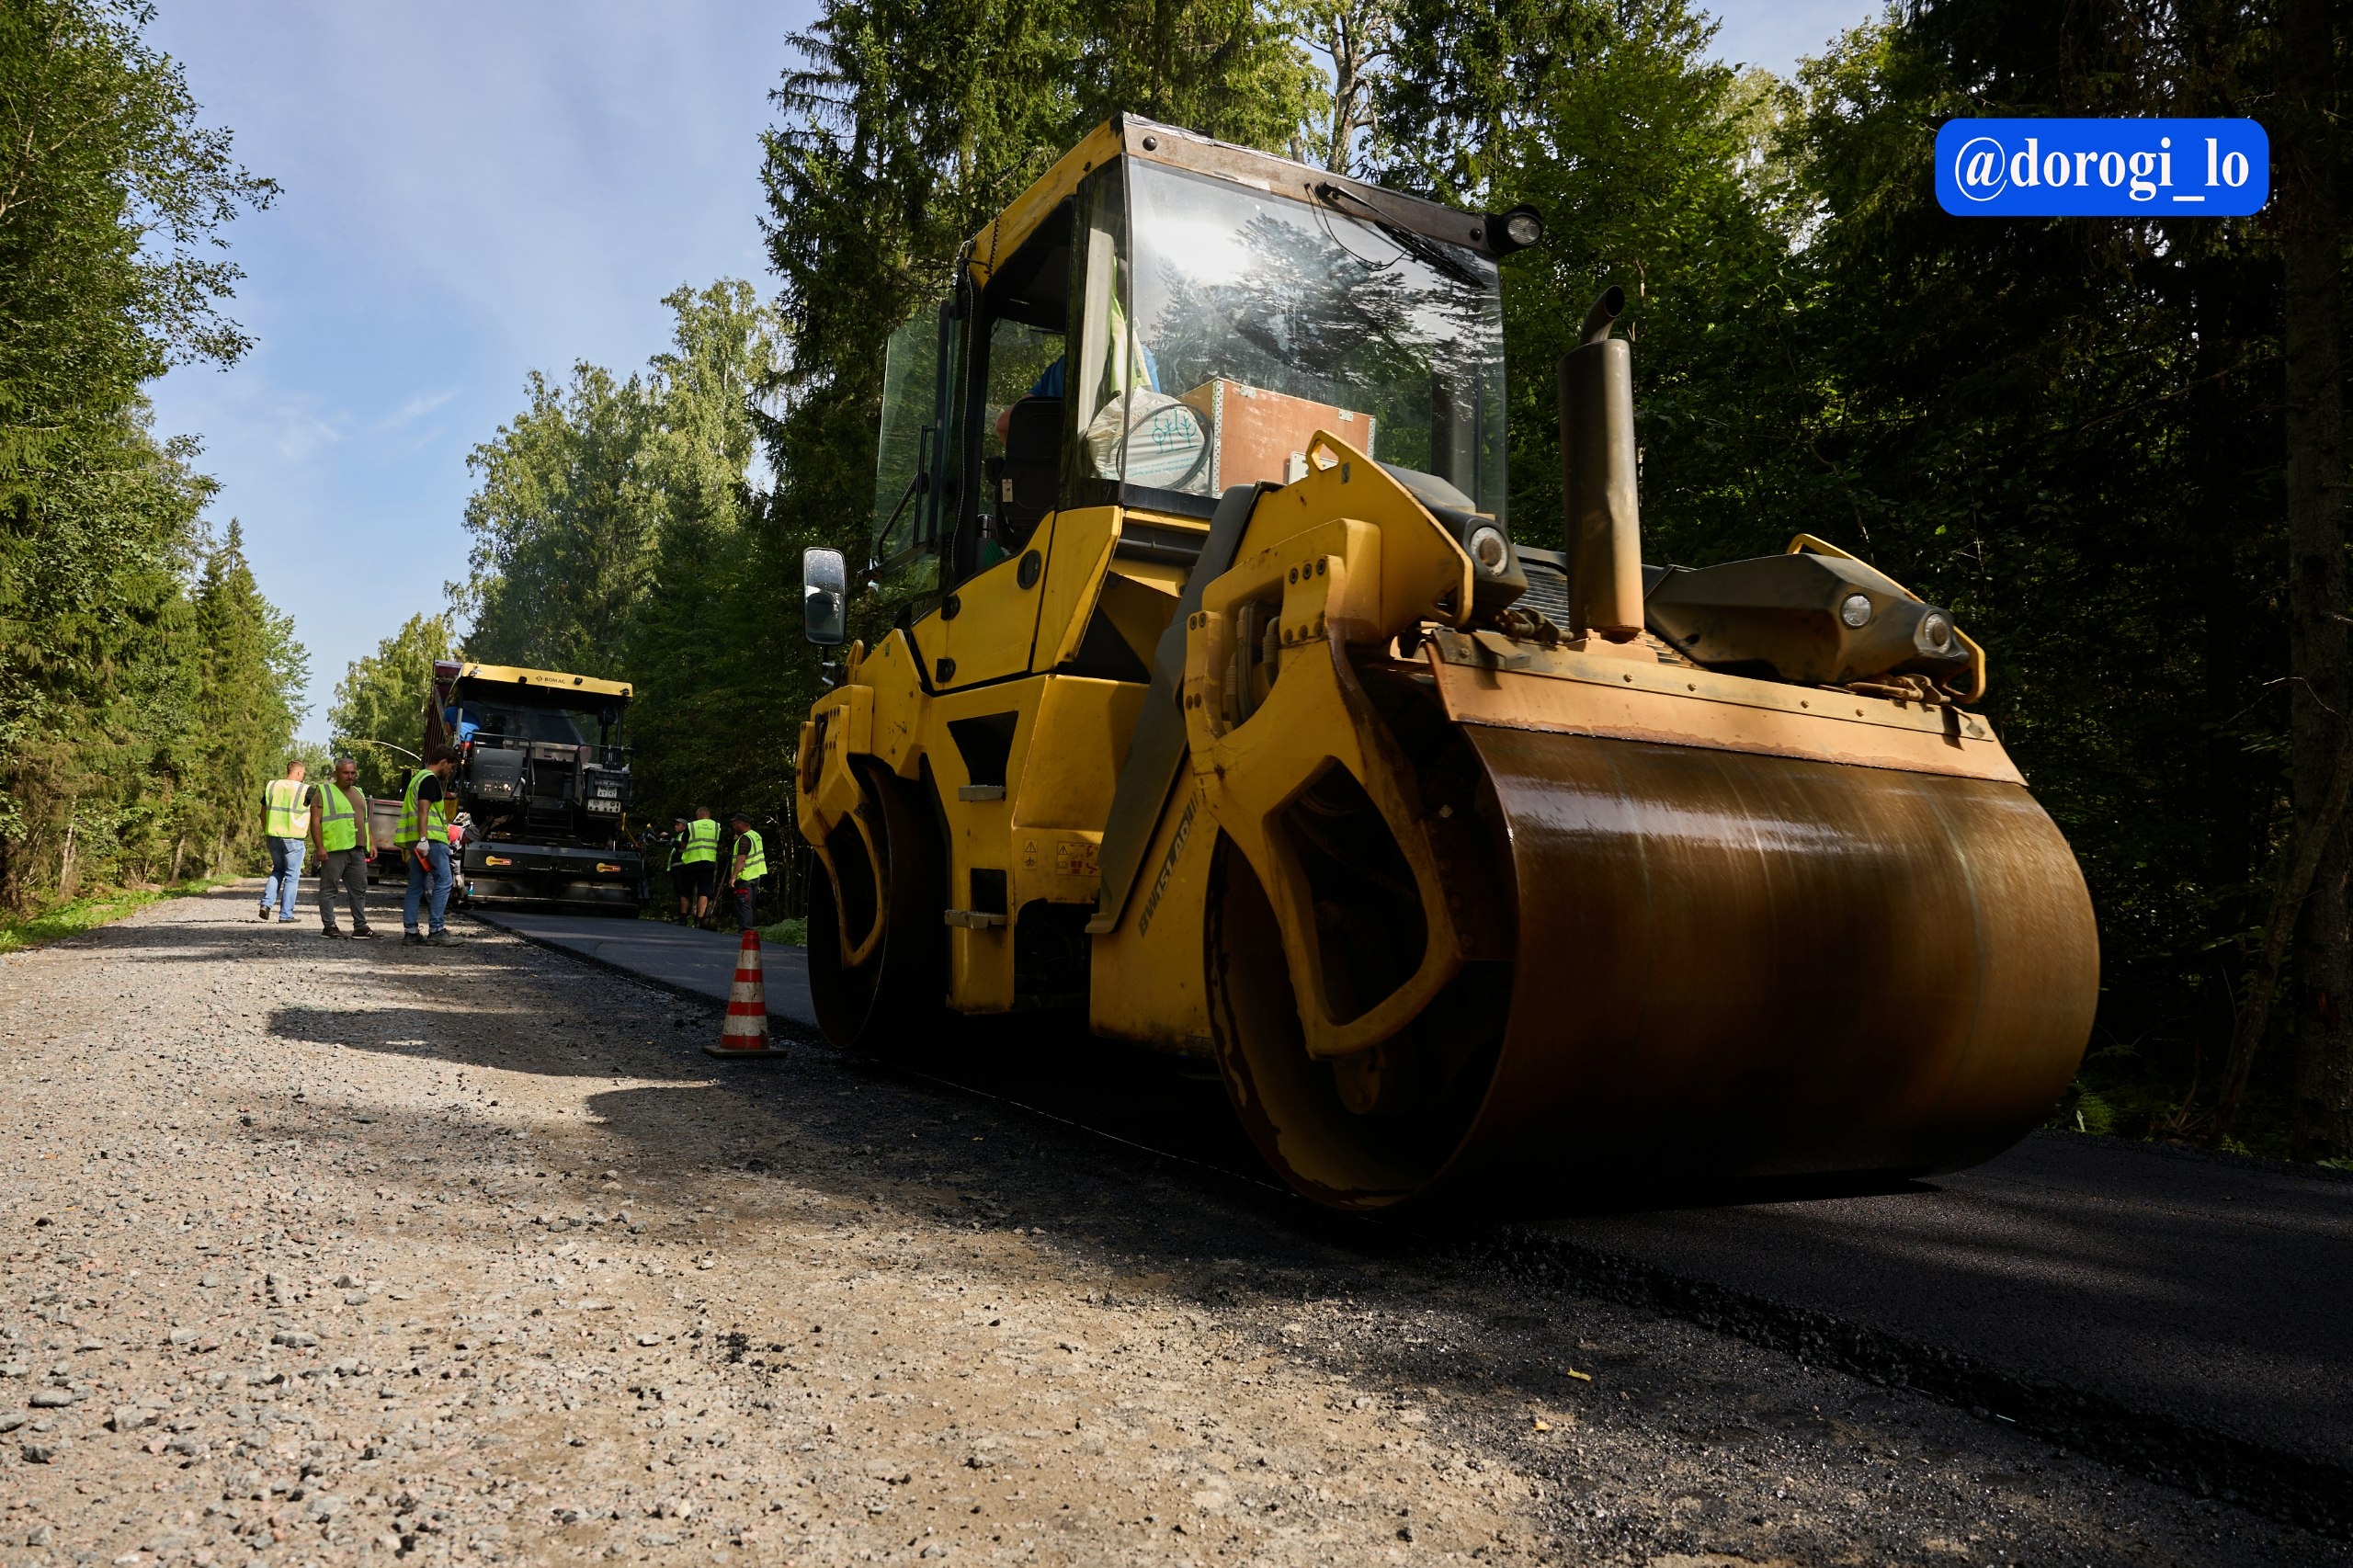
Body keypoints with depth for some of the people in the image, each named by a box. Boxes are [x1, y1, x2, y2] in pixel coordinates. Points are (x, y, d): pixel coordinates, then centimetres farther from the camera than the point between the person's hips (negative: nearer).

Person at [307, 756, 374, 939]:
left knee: (359, 889, 7)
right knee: (329, 888, -2)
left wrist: (371, 843, 16)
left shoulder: (358, 793, 21)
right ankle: (329, 926, 2)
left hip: (357, 849, 7)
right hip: (334, 849, -7)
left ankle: (360, 926, 11)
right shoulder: (323, 792, 0)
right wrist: (319, 847, -15)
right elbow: (315, 821, -7)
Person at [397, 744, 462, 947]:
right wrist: (423, 839, -23)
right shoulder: (430, 779, -8)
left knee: (416, 886, 9)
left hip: (415, 840, 10)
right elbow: (423, 810, -17)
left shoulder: (417, 777, 23)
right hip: (430, 839, -10)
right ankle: (436, 931, -11)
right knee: (443, 883, -9)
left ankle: (410, 931, 9)